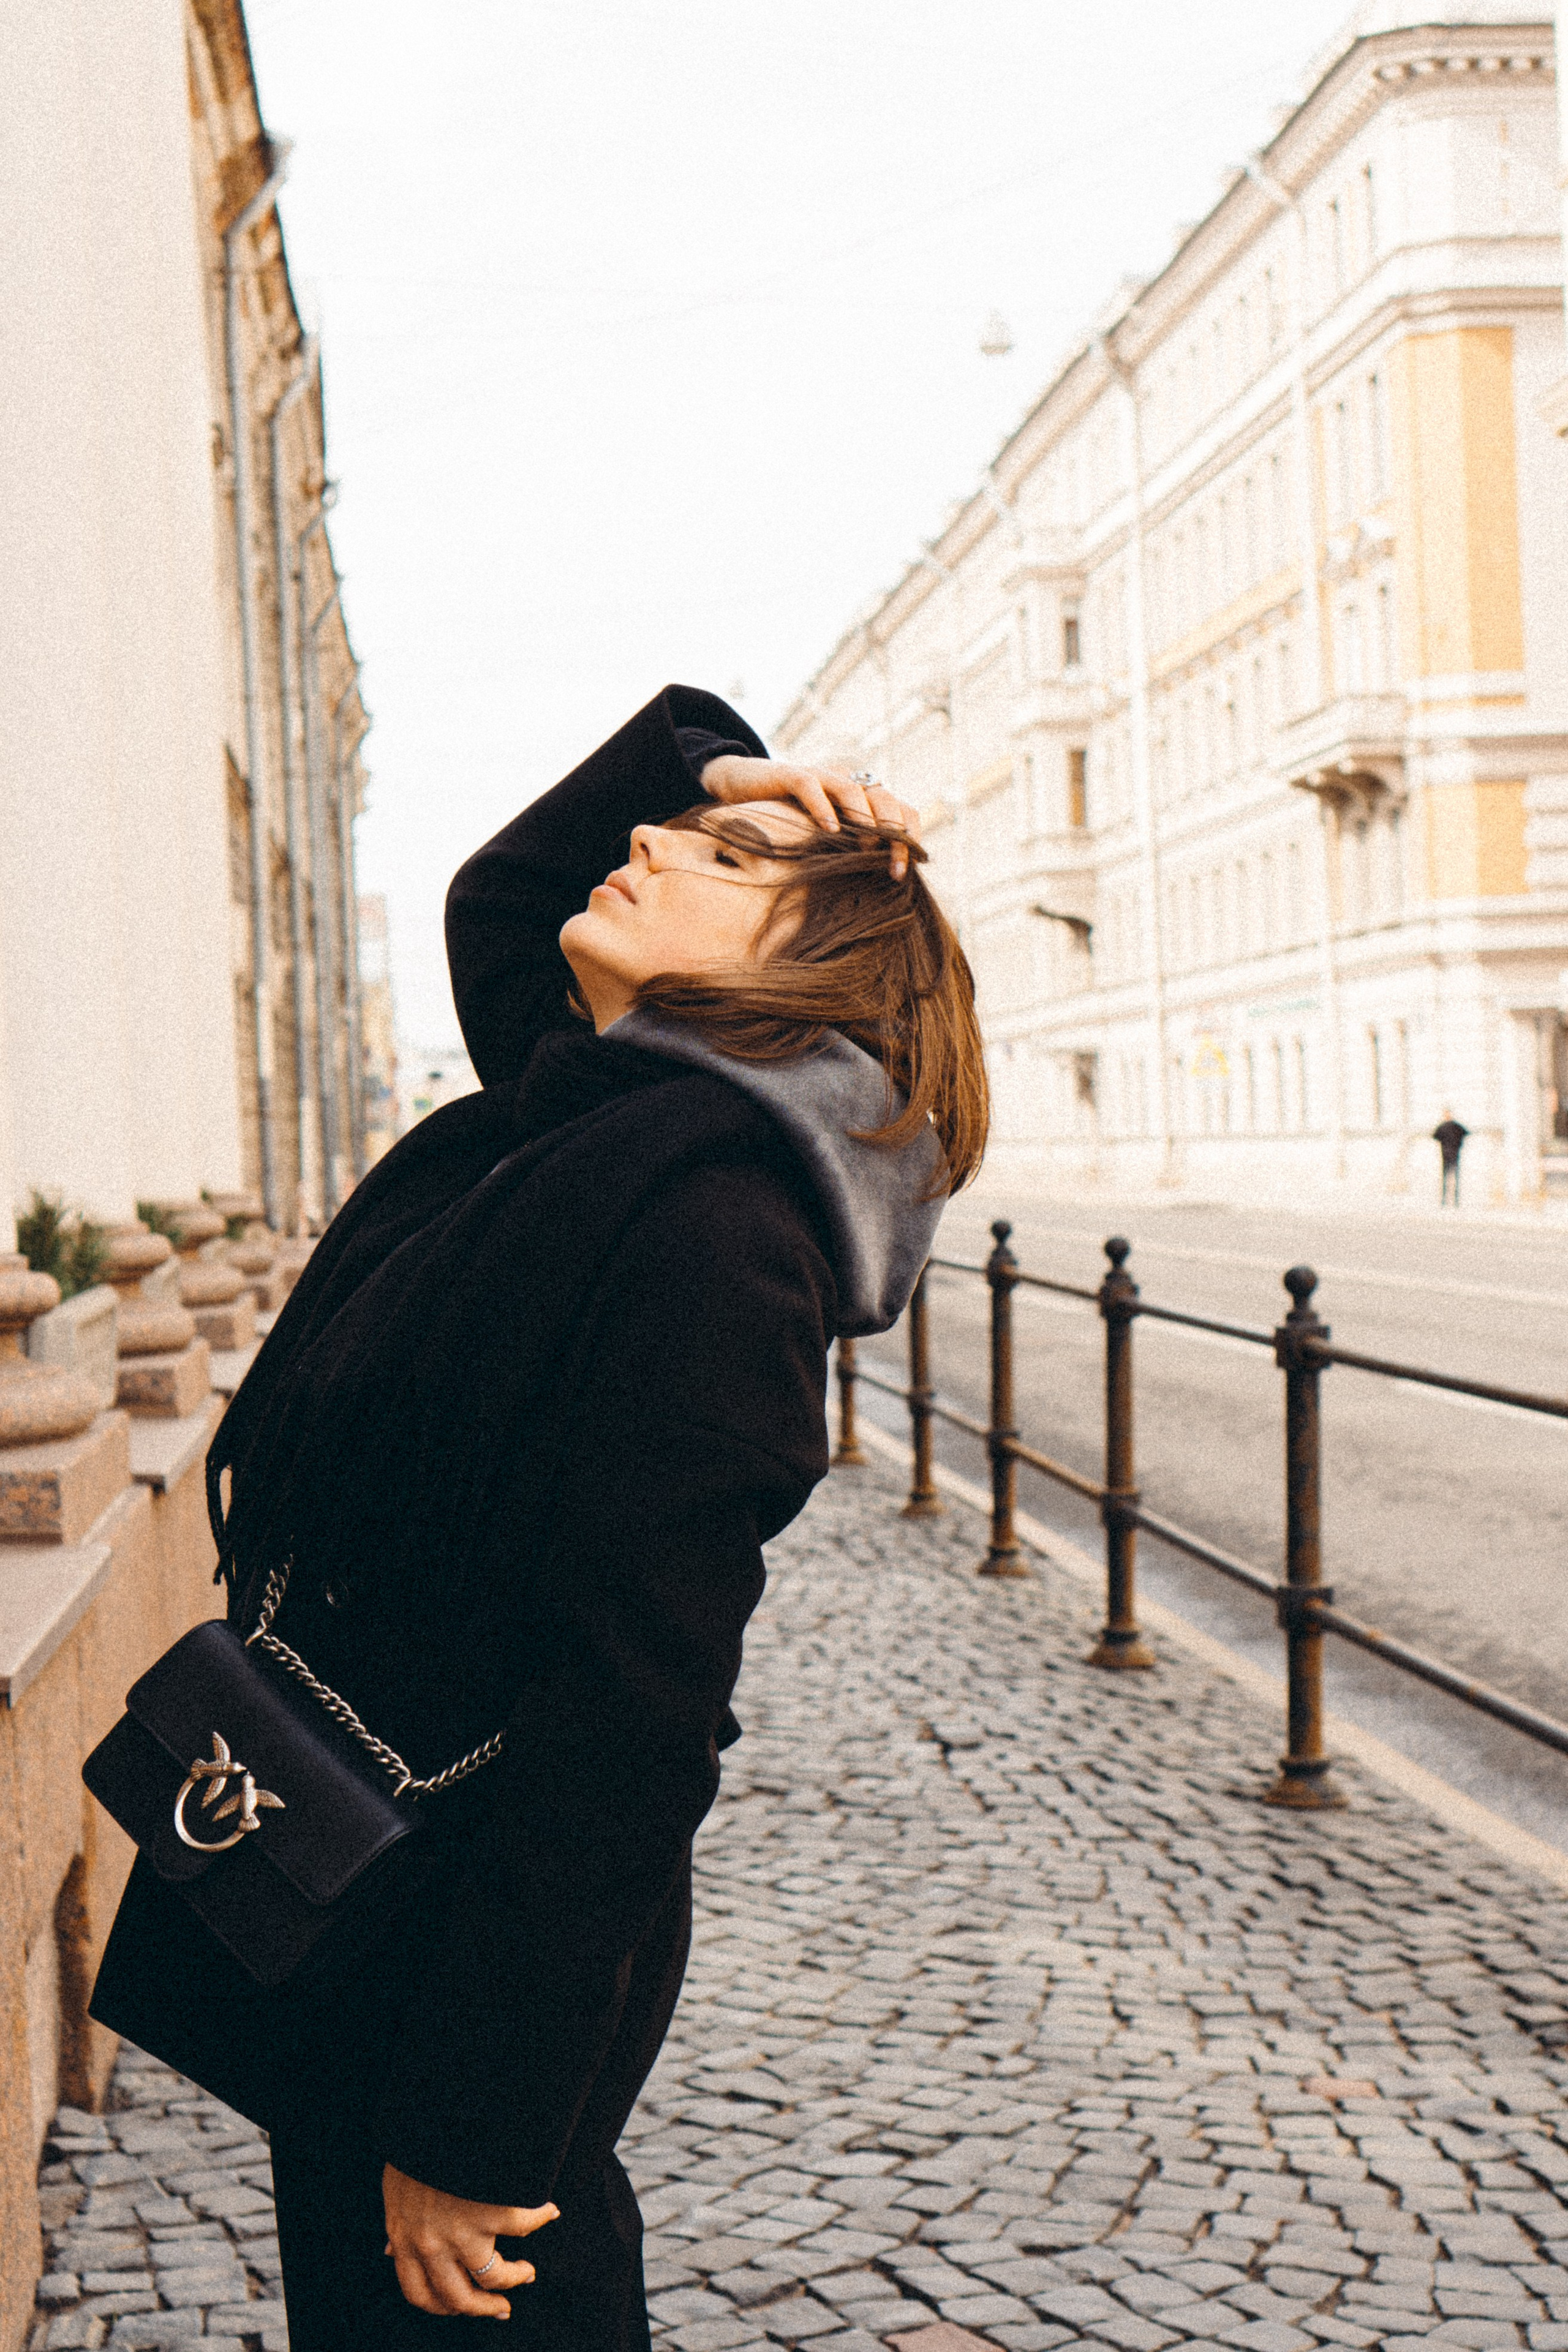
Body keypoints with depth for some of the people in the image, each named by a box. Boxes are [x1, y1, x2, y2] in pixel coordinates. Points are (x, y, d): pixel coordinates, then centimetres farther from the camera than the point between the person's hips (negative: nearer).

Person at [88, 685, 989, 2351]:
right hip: (359, 1915, 9)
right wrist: (709, 758, 10)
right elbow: (494, 901, 27)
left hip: (472, 1948, -9)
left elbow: (629, 1696, -25)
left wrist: (474, 2123, -23)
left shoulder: (711, 1213, -22)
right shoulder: (589, 1117, 5)